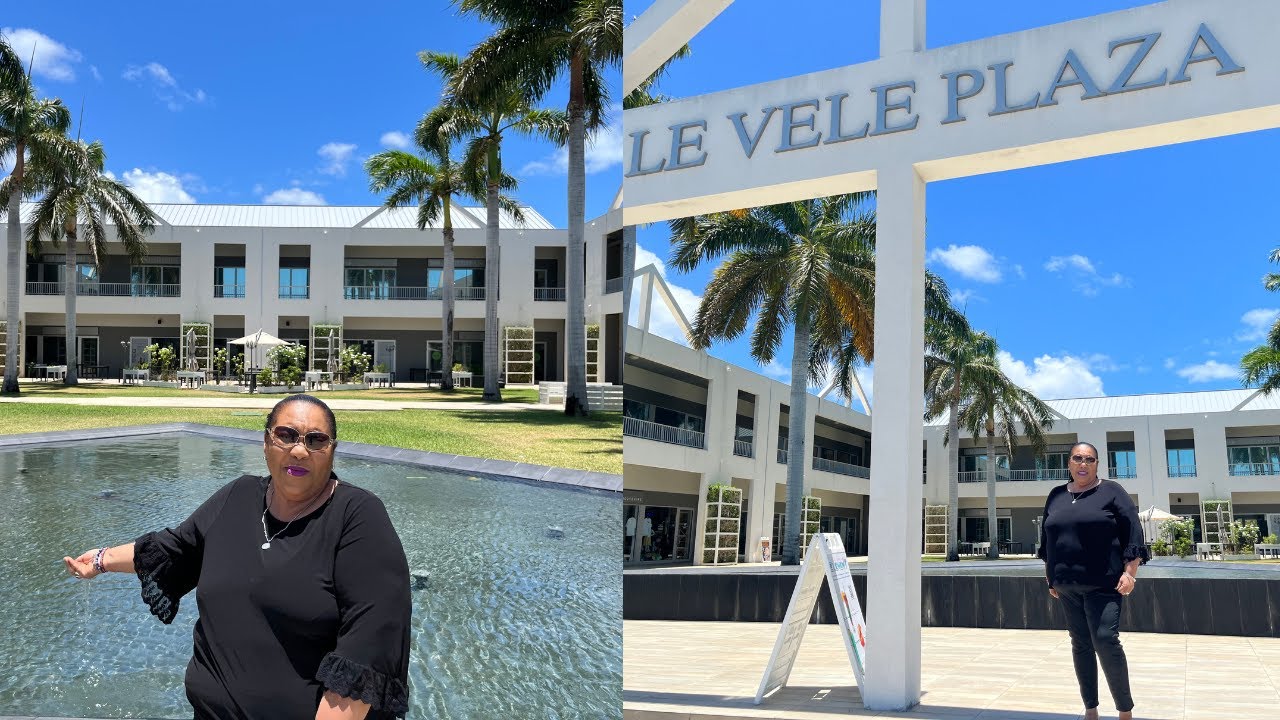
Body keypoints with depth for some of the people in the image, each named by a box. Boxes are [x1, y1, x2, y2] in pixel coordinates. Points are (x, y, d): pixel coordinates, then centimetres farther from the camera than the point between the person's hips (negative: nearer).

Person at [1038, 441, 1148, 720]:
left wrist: (1130, 572, -13)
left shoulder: (1111, 492, 0)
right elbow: (1047, 538, 20)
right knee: (1080, 644, 9)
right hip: (1068, 585, 5)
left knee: (1105, 640, -15)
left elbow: (1133, 534, -5)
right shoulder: (1056, 496, 13)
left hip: (1103, 583, -5)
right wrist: (1050, 576, 17)